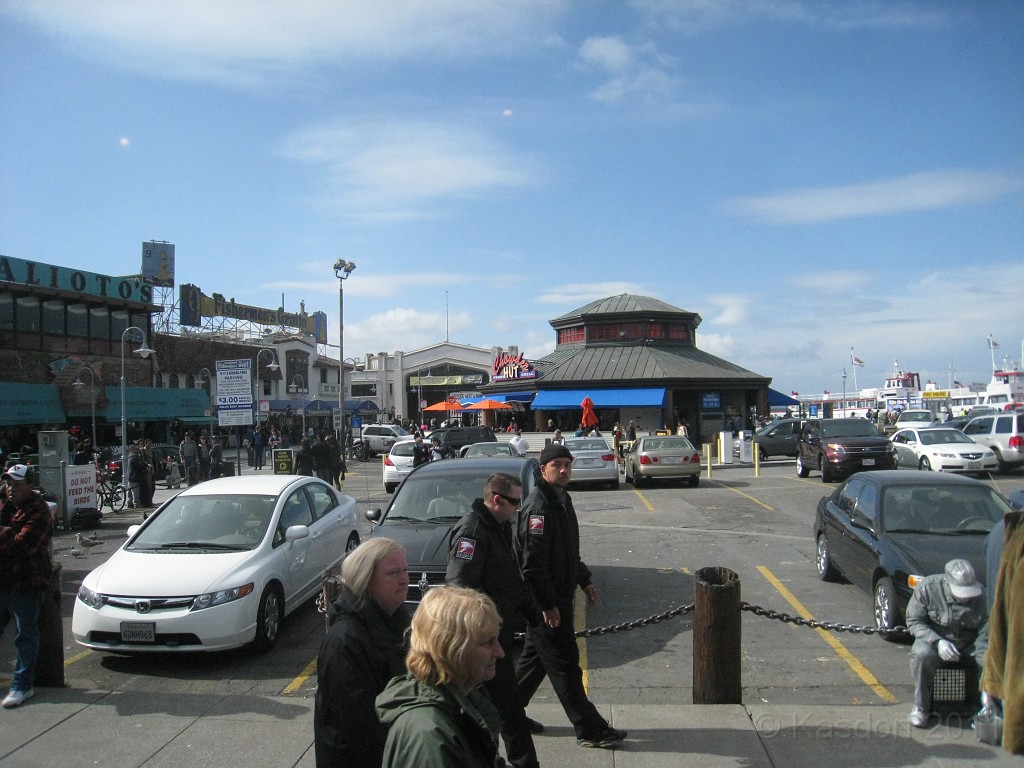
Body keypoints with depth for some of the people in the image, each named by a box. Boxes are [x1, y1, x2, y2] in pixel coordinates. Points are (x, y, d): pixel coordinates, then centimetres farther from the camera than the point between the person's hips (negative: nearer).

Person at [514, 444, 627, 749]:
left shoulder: (562, 499, 13)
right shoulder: (538, 506, -20)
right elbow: (532, 562, -24)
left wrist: (584, 580, 19)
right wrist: (548, 605, -22)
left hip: (558, 597, 10)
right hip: (545, 601, -10)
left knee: (535, 658, 19)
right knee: (564, 665, -1)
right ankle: (591, 730, 8)